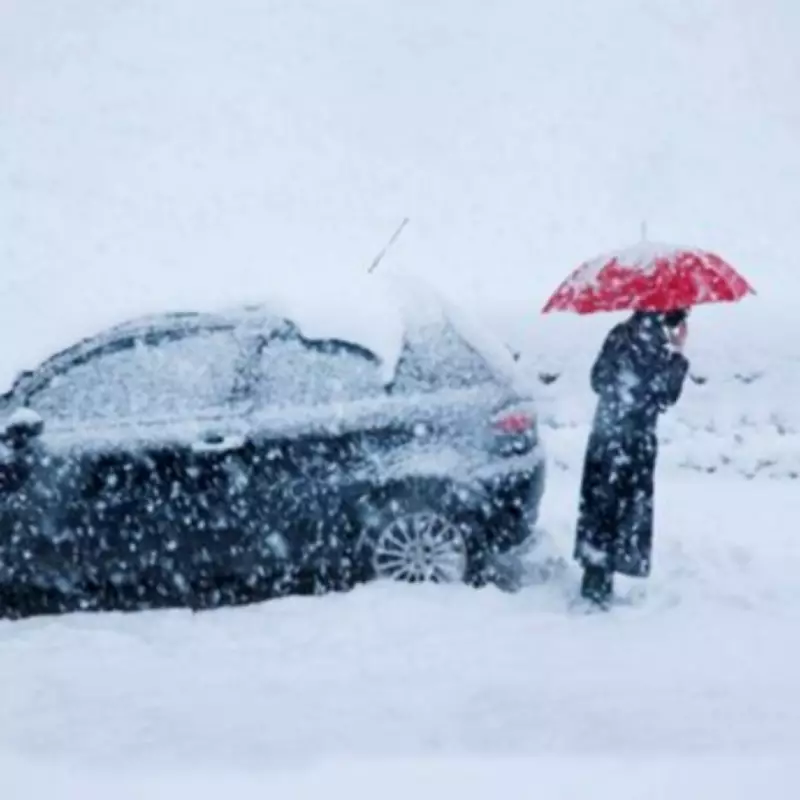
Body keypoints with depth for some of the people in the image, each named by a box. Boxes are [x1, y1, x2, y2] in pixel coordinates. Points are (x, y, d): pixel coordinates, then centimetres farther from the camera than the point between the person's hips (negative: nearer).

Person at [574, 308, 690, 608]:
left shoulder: (620, 333, 6)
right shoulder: (655, 339, -14)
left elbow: (598, 380, 12)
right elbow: (667, 394, -12)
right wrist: (678, 353, -4)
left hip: (604, 434, 7)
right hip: (634, 438, -7)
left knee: (600, 504, 12)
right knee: (626, 507, 1)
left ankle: (594, 581, 18)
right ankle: (599, 586, 1)